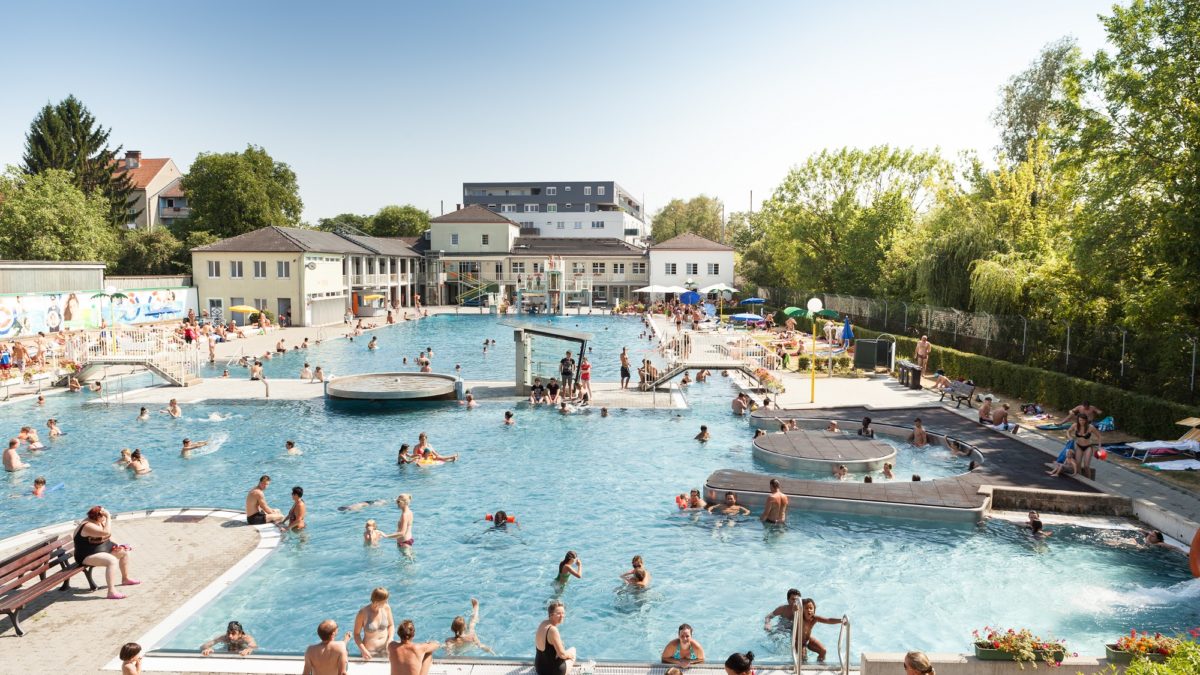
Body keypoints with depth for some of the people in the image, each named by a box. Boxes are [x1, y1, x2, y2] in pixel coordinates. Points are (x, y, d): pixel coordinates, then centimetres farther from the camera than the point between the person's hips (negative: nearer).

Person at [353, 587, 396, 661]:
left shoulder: (386, 608, -5)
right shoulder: (363, 613, -15)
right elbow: (356, 634, -6)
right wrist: (363, 650, -17)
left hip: (385, 649, 3)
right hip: (370, 652, -3)